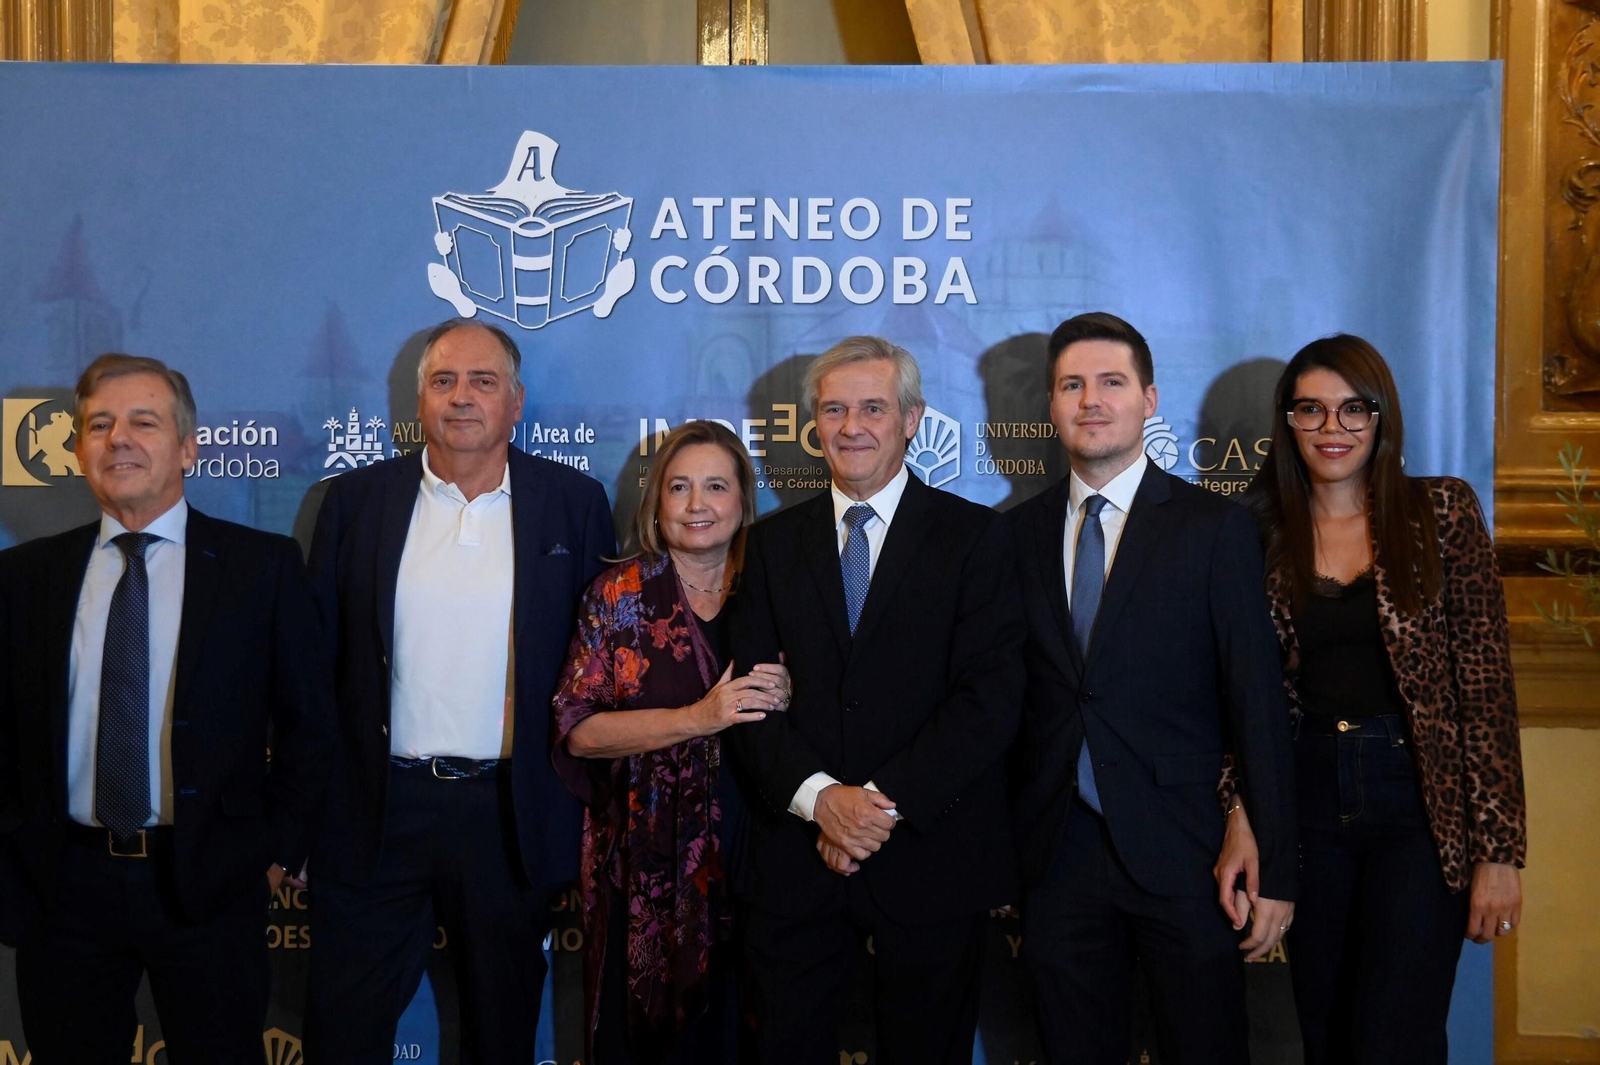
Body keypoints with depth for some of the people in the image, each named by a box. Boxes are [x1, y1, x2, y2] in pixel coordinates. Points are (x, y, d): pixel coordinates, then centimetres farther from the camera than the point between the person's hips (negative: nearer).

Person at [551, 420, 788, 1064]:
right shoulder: (618, 596, -3)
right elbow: (577, 730, -10)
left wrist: (784, 699, -13)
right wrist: (697, 718, -20)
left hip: (752, 857, 2)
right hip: (646, 865, -2)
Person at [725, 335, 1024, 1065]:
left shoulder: (974, 536, -1)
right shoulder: (773, 544, 8)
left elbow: (990, 695, -9)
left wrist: (885, 801, -15)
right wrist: (821, 797, -14)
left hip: (932, 855, -2)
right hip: (796, 855, 2)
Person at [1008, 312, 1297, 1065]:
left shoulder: (1214, 528, -2)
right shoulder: (1020, 533, 8)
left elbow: (1256, 701, -5)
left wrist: (1273, 867, -8)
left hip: (1183, 853, -3)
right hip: (1057, 854, 3)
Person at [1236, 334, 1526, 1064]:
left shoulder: (1441, 512, -1)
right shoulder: (1262, 532, 5)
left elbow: (1486, 680, -4)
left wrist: (1498, 848, -9)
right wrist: (1245, 821, -6)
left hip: (1420, 804, -2)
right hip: (1307, 805, 3)